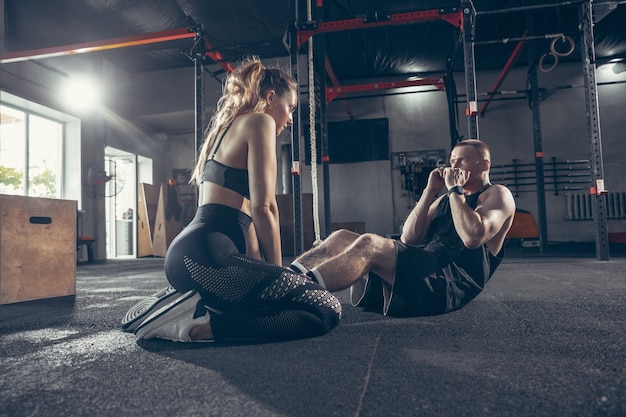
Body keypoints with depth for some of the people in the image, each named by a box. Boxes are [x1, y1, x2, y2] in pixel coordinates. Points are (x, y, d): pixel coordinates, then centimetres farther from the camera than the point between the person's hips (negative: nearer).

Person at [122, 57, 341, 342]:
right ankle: (201, 326, -15)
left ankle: (178, 301, 14)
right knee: (327, 309, -12)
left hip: (186, 253, 10)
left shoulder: (229, 127, 27)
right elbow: (263, 208, -11)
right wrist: (277, 271, 1)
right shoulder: (260, 121, -1)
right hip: (206, 256, -10)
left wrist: (262, 270, 20)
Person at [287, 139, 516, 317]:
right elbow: (408, 239, 11)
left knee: (369, 244, -30)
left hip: (451, 282, -7)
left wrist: (455, 190, -5)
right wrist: (430, 190, 8)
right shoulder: (445, 199, 27)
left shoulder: (498, 195, 8)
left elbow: (473, 237, -15)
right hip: (422, 269, 7)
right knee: (341, 239, -8)